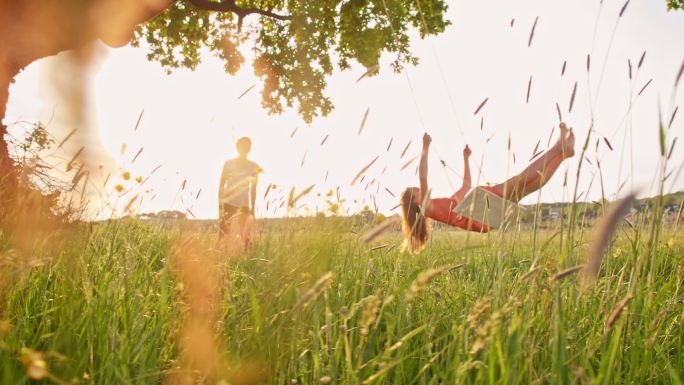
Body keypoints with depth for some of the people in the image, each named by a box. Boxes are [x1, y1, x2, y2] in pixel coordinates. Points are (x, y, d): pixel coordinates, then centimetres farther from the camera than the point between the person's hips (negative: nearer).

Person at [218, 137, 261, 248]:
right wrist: (220, 205, -4)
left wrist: (252, 208, 4)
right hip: (228, 203, -1)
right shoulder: (229, 164, 1)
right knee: (223, 232, -7)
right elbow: (221, 185, 2)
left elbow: (253, 188, 7)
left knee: (246, 235, -4)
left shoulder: (254, 167, 3)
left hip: (244, 204, 1)